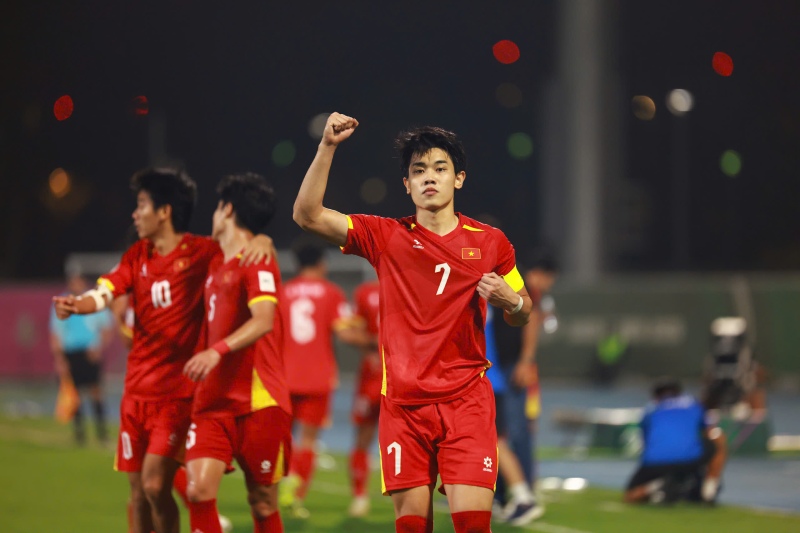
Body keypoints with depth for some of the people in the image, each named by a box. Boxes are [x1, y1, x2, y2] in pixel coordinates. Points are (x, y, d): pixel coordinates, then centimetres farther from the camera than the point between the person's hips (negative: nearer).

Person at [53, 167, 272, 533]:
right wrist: (76, 305, -24)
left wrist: (262, 241, -30)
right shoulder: (138, 255, 9)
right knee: (137, 489, 9)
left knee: (155, 485, -15)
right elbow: (105, 292, -2)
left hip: (178, 390, -6)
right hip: (137, 389, 6)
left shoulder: (202, 252, -7)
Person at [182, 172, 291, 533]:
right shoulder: (216, 264, 19)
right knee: (199, 490, -11)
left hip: (259, 402, -7)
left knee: (262, 503, 1)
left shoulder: (257, 261, -7)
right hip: (212, 401, 7)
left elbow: (264, 320, -24)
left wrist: (218, 350, -38)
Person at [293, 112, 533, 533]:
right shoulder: (385, 237, 5)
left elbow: (522, 314, 15)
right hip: (403, 403, 1)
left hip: (466, 400, -1)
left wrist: (510, 301, -9)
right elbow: (307, 215, -3)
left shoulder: (490, 242, 5)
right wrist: (327, 147, -12)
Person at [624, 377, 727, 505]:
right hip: (690, 459, 0)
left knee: (630, 497, 21)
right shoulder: (694, 404, 30)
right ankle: (709, 487, 13)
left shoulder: (650, 410, 29)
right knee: (718, 436, 29)